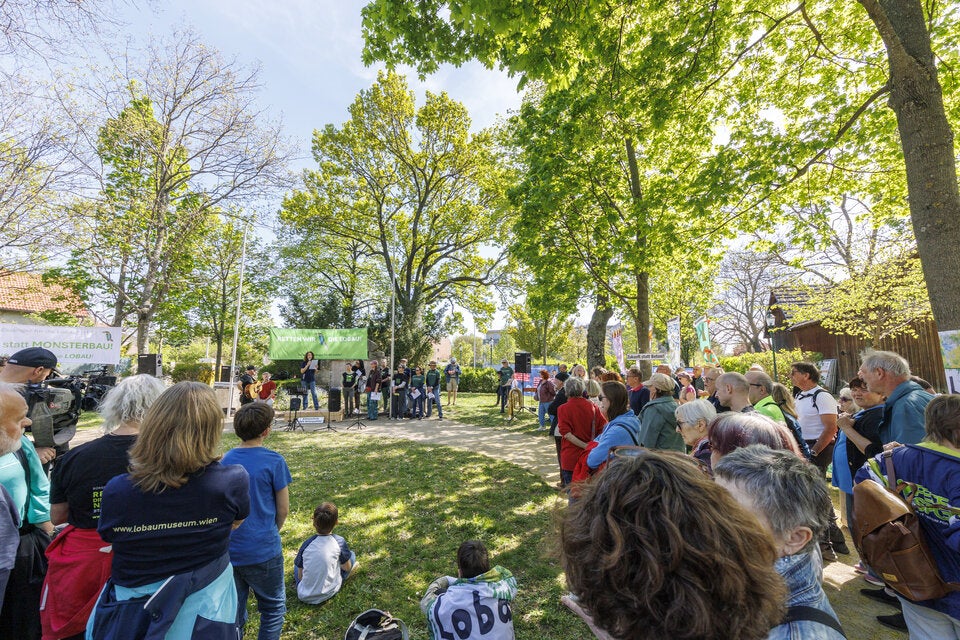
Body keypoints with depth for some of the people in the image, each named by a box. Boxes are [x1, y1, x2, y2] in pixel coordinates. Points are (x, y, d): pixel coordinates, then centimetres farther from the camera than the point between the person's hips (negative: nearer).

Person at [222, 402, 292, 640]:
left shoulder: (225, 459, -3)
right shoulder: (273, 461, -17)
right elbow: (283, 509, -9)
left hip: (228, 548, 5)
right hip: (263, 550, -4)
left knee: (234, 613, 21)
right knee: (273, 608, 16)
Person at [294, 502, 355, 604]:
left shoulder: (306, 543, -11)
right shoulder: (339, 542, -15)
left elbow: (300, 576, -1)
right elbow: (347, 568, -2)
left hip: (304, 596, 3)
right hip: (328, 594, -3)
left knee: (297, 563, 27)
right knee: (351, 555, 11)